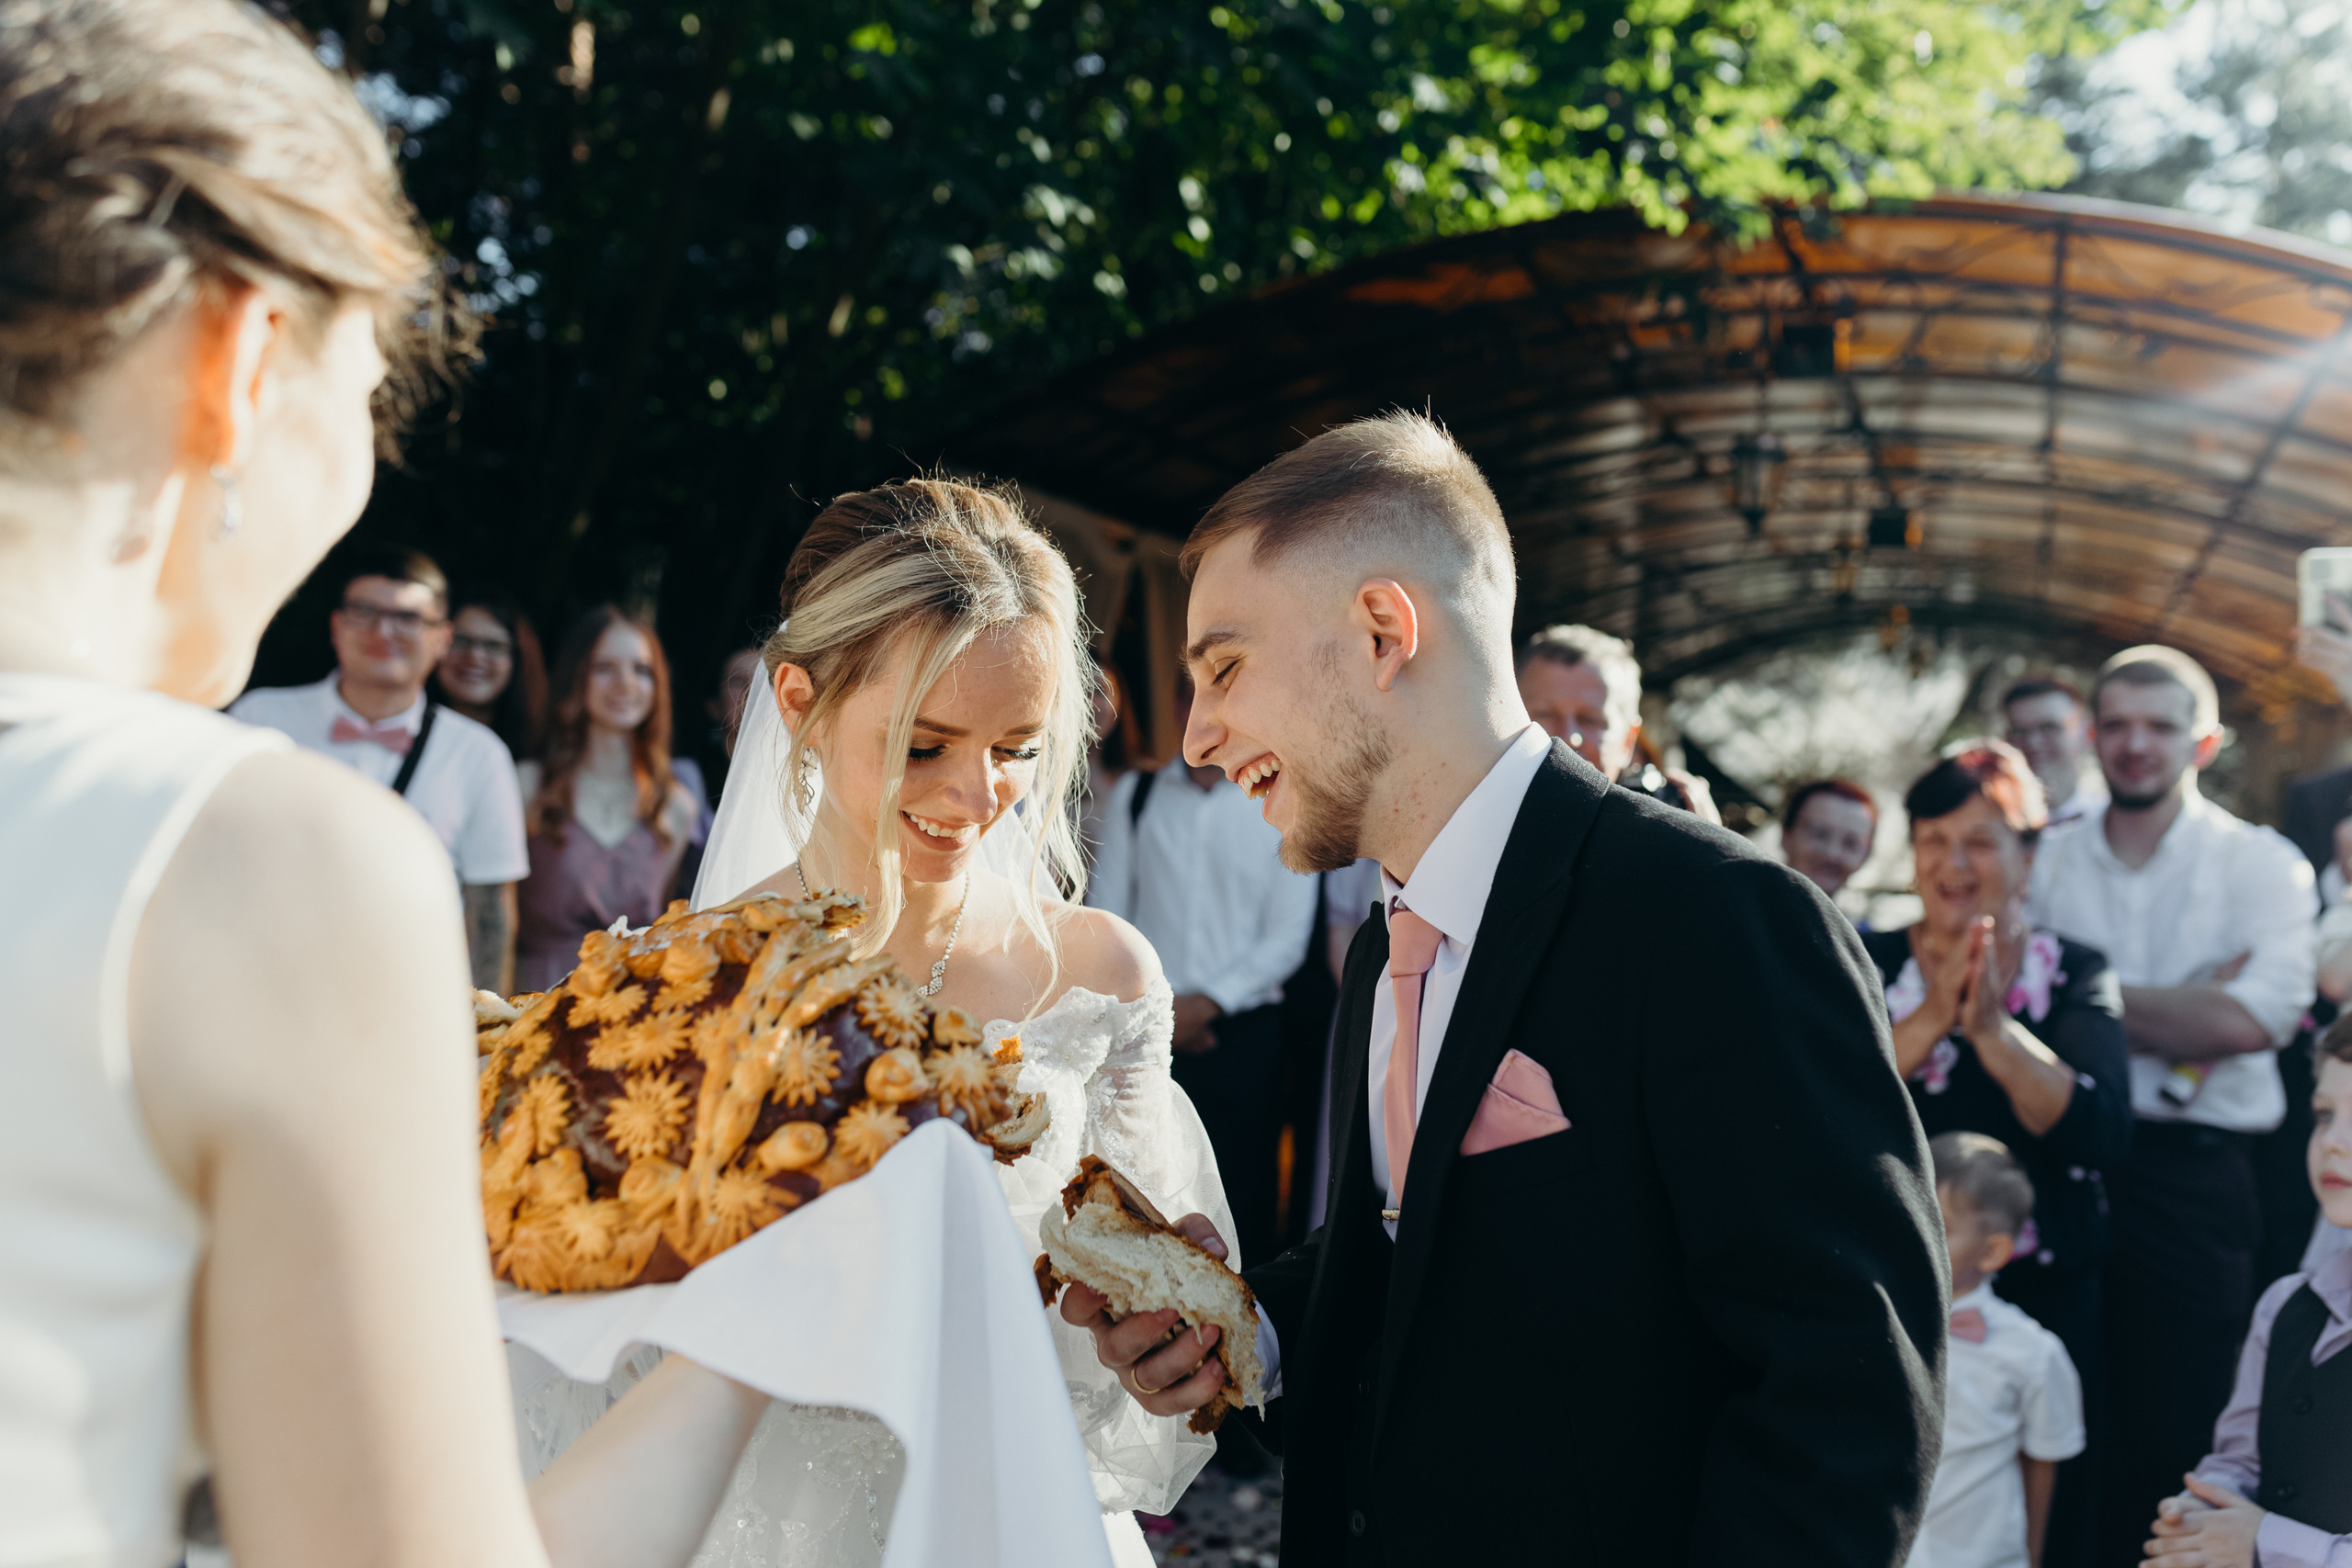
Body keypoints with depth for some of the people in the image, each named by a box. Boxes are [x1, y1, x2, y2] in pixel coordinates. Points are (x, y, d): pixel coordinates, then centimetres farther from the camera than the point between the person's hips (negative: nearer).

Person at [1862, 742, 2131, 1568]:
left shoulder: (2076, 974, 2)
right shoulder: (1869, 963, 2)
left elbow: (2103, 1135, -13)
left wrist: (1993, 1027, -24)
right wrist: (1931, 1019, -23)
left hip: (2043, 1291, 0)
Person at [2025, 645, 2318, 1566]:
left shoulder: (2262, 864, 4)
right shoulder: (2049, 861, 10)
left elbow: (2255, 1020, -12)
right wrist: (2197, 1005, -10)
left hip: (2196, 1172, -1)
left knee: (2173, 1430, 1)